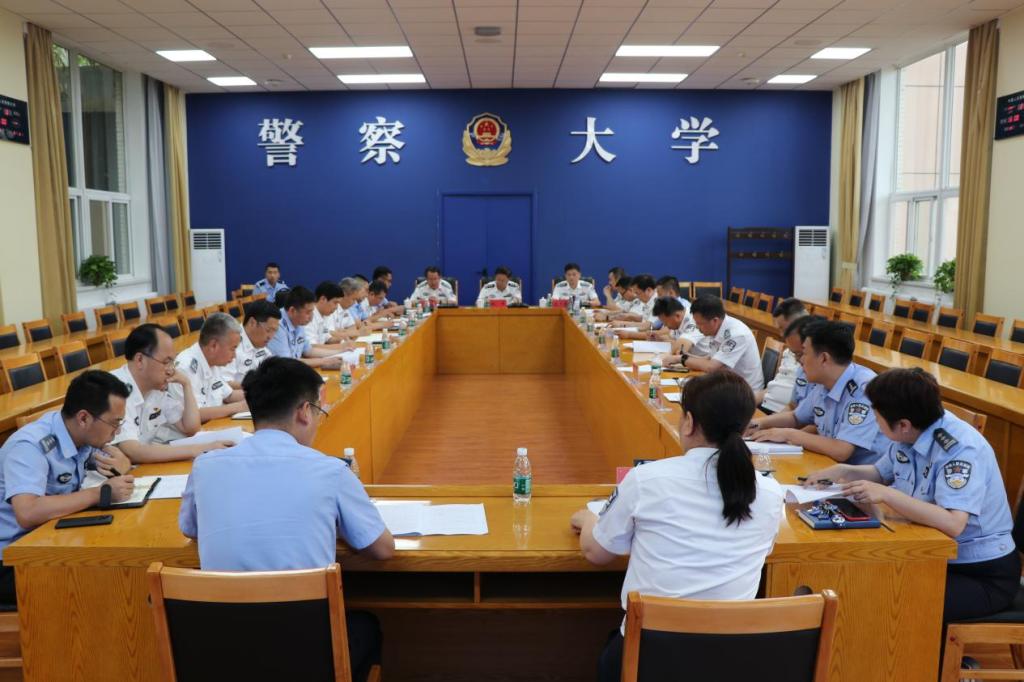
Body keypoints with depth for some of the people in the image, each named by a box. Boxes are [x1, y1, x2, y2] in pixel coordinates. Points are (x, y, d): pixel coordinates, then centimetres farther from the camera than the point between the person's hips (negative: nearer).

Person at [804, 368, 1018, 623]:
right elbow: (882, 473, 17)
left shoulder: (961, 449, -26)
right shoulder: (909, 435, -3)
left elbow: (953, 523, -37)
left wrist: (886, 495, -35)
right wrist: (843, 471, -1)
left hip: (984, 574, -7)